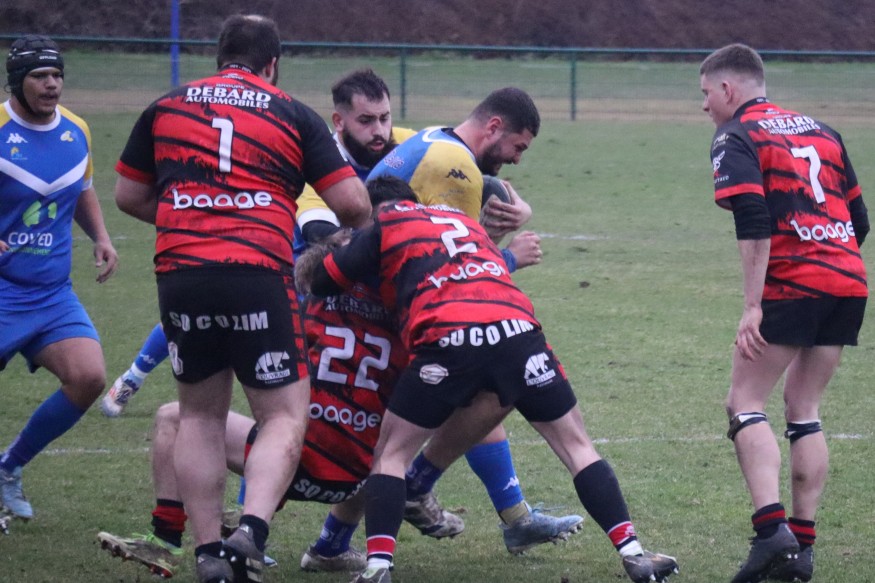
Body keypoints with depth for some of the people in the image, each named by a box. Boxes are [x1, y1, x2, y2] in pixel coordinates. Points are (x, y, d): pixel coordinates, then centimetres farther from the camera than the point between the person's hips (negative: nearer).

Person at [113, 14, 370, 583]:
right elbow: (352, 201, 4)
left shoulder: (165, 108, 17)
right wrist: (355, 236, 26)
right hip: (257, 274, -3)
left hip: (180, 273, 3)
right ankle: (251, 532, -19)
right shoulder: (292, 114, 10)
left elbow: (129, 195, 22)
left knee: (201, 415, 17)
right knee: (286, 417, 3)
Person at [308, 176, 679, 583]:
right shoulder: (463, 220, 35)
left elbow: (320, 281, 18)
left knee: (391, 454, 12)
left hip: (446, 338, -4)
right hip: (517, 329, 4)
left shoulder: (385, 226, 18)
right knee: (575, 445, 15)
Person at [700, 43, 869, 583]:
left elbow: (754, 224, -14)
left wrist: (752, 307, -16)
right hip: (850, 282, 7)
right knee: (804, 408, 15)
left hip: (792, 285, -7)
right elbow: (859, 219, 21)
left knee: (746, 404, 0)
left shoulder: (736, 138, -1)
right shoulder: (821, 131, 21)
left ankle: (772, 530, -17)